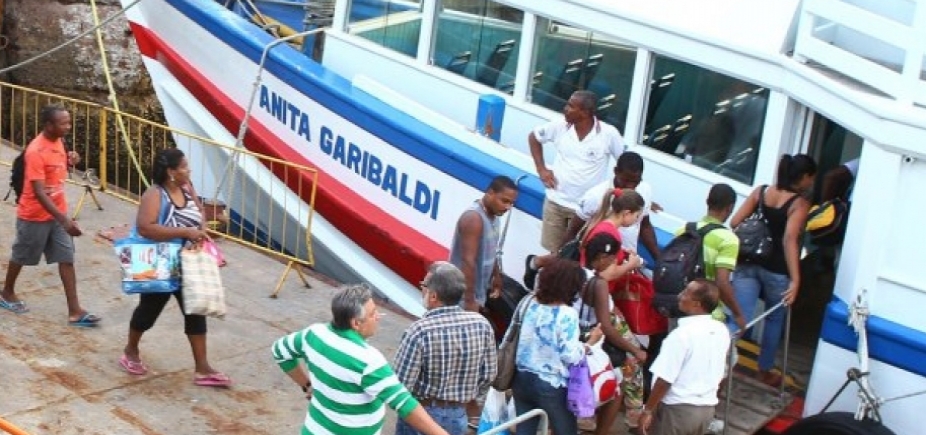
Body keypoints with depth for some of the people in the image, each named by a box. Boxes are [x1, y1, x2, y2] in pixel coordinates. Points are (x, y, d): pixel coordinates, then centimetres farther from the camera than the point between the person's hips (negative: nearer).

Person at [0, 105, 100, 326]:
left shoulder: (57, 142, 0)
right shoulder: (35, 151, -26)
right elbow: (38, 192, -30)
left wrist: (69, 161, -4)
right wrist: (64, 220, -36)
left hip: (57, 213, 7)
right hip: (34, 216, -7)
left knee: (67, 259, 1)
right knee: (21, 257, 15)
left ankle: (74, 311, 1)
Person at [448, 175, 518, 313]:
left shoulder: (492, 216, 5)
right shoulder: (474, 218, -24)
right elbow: (468, 261, -27)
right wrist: (469, 301, -28)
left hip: (479, 293, 9)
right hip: (463, 297, -9)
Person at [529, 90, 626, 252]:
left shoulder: (608, 134, -17)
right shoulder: (560, 127, -8)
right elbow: (533, 137, 11)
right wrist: (541, 169, 4)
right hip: (555, 202, 3)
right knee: (555, 251, 15)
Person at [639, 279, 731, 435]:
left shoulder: (682, 334, -21)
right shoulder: (721, 331, 0)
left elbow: (665, 379, -19)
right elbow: (719, 375, 11)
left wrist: (648, 410, -11)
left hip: (677, 408, -7)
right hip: (707, 408, 7)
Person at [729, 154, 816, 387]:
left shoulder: (760, 191, 5)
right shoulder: (800, 204, -11)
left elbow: (734, 223, 2)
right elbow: (790, 240, -24)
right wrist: (795, 280, -27)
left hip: (748, 265, 4)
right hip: (776, 271, -4)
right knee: (774, 320, 20)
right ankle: (765, 371, 35)